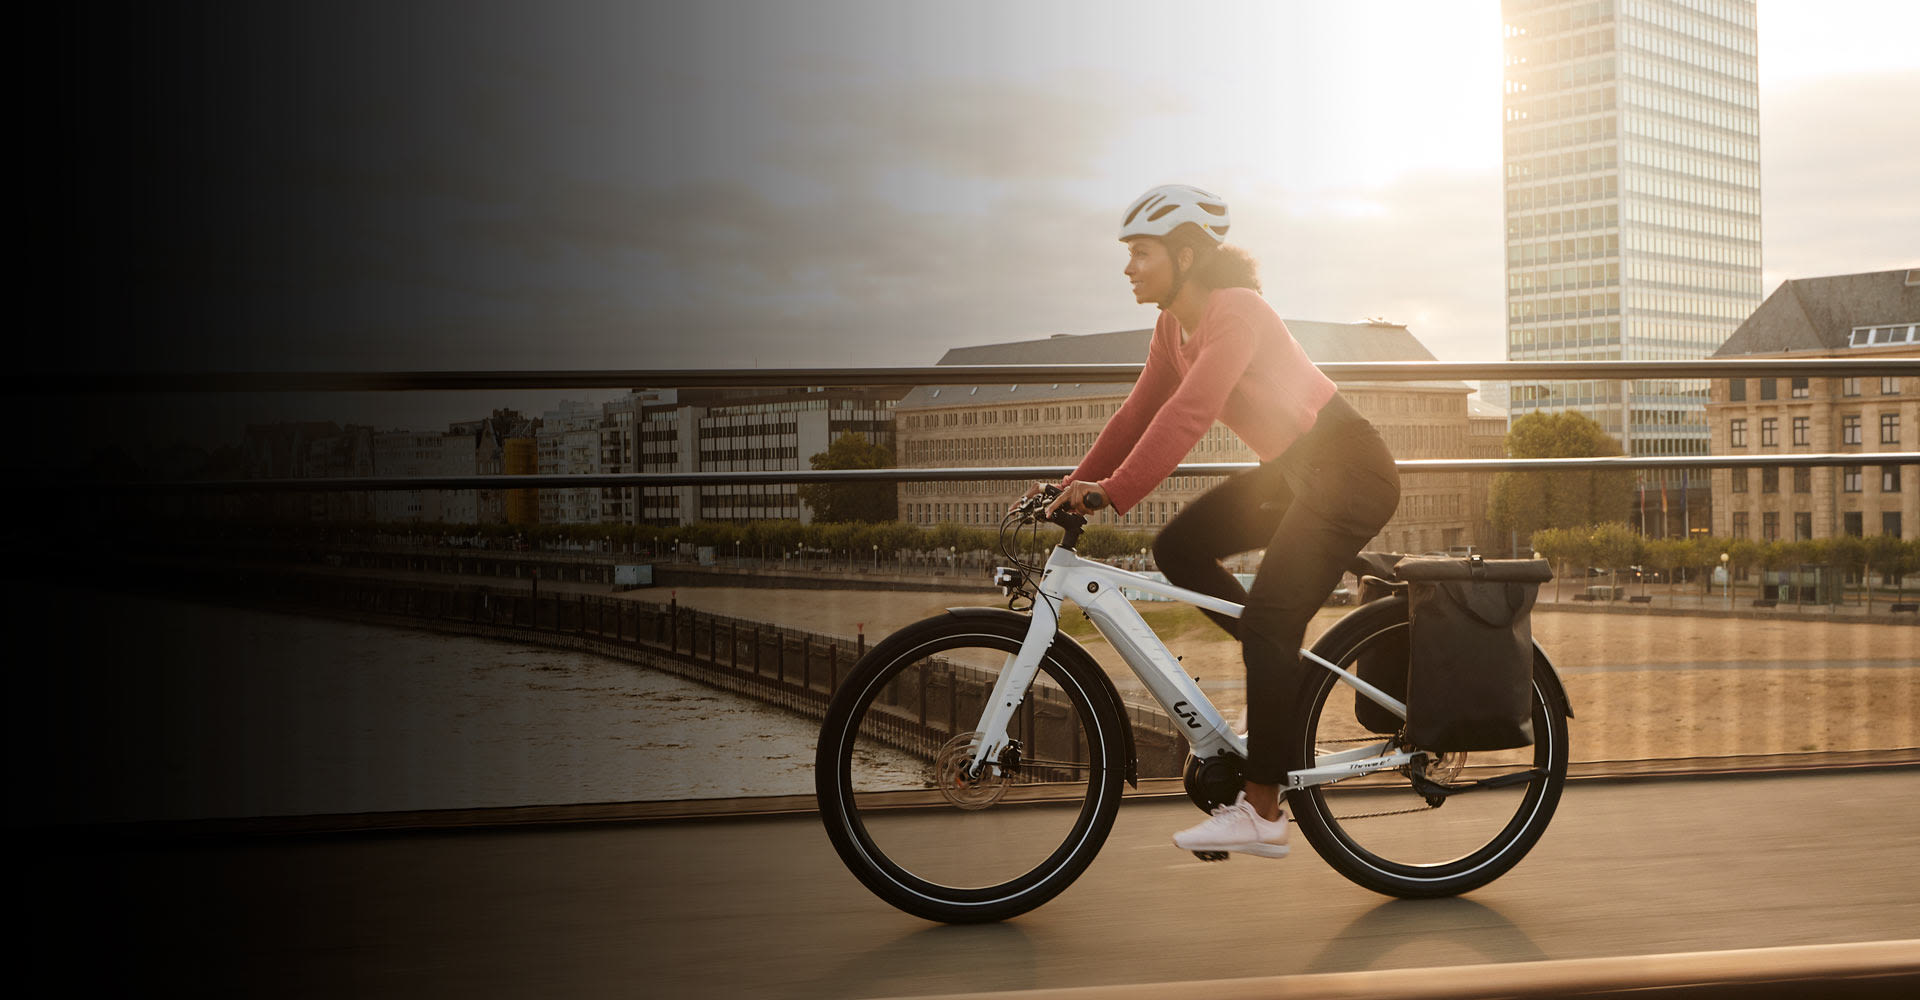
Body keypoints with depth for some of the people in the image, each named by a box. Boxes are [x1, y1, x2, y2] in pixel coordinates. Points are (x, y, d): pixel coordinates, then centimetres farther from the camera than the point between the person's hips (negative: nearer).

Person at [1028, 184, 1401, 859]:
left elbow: (1188, 414, -32)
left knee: (1266, 620, -14)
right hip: (1292, 470, 9)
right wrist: (1077, 483, -1)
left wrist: (1113, 494, -36)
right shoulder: (1175, 325, 5)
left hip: (1346, 470, -9)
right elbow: (1141, 410, 8)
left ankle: (1262, 814, -8)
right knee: (1178, 548, 0)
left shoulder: (1234, 311, -23)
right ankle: (1283, 679, 10)